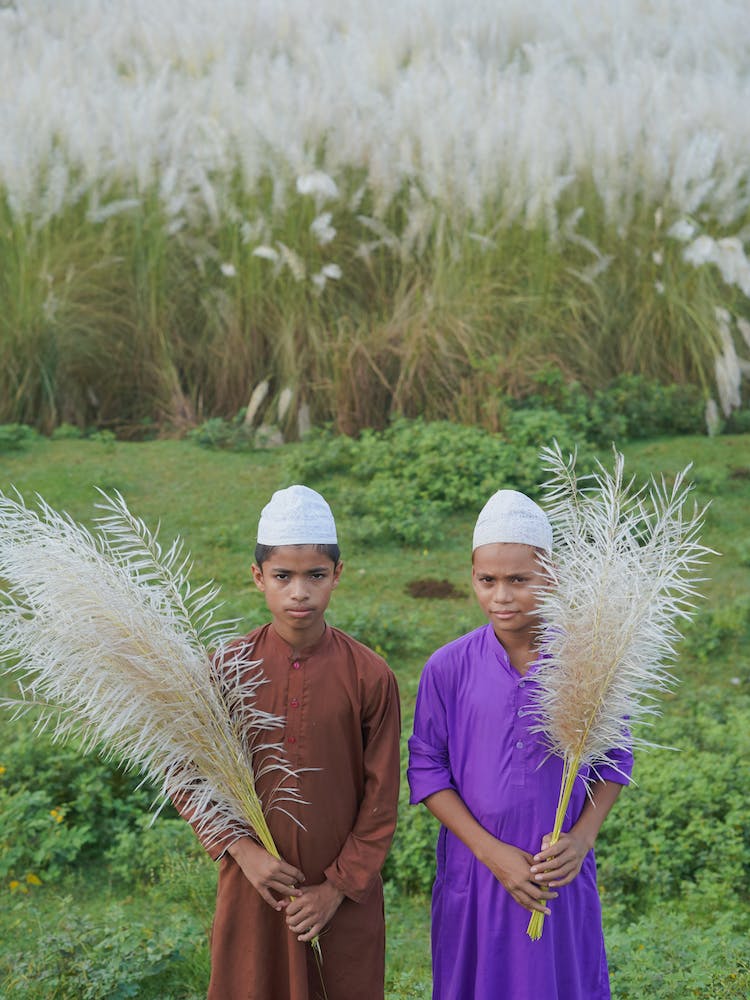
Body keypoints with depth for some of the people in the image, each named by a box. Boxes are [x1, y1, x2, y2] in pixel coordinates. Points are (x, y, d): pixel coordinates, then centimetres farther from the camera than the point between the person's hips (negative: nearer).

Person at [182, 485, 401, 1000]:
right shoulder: (227, 667, -5)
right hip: (253, 886, 1)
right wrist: (241, 848, -11)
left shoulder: (370, 676, -8)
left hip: (345, 896, -1)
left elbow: (381, 798, -3)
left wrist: (339, 886, -6)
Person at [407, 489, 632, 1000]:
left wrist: (582, 838, -12)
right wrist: (490, 851, -13)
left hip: (563, 875, 0)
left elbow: (614, 760, 2)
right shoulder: (449, 668, -8)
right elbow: (427, 770, -4)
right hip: (475, 872, 0)